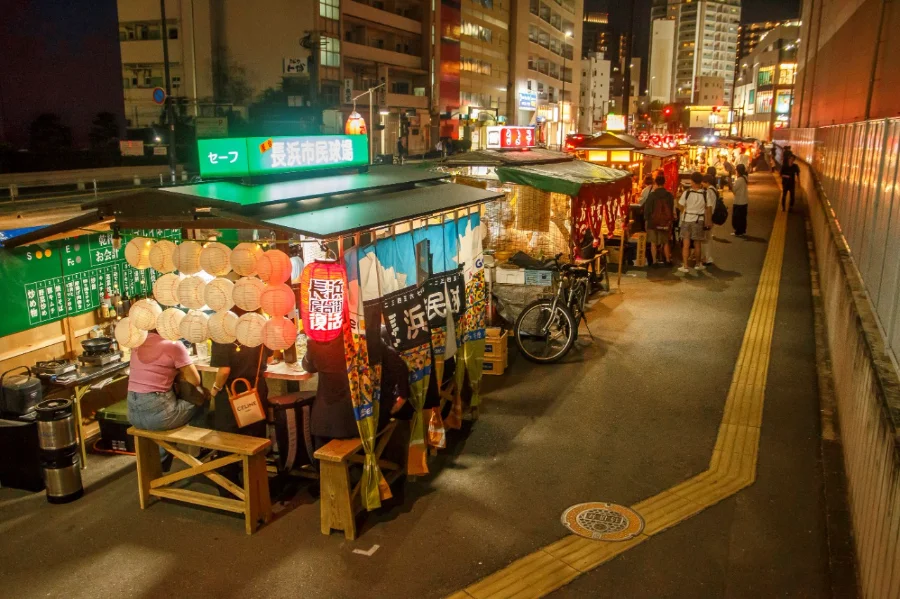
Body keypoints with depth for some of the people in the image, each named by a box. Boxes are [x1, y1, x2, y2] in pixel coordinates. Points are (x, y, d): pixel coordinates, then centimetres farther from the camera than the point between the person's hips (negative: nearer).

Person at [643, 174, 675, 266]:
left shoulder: (652, 195, -11)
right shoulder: (670, 195, 1)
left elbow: (647, 208, -8)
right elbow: (672, 208, 9)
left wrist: (646, 218, 4)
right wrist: (670, 220, 18)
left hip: (653, 221, -3)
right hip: (666, 222, 3)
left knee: (653, 242, 2)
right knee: (665, 242, 14)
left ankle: (654, 261, 0)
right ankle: (668, 260, 19)